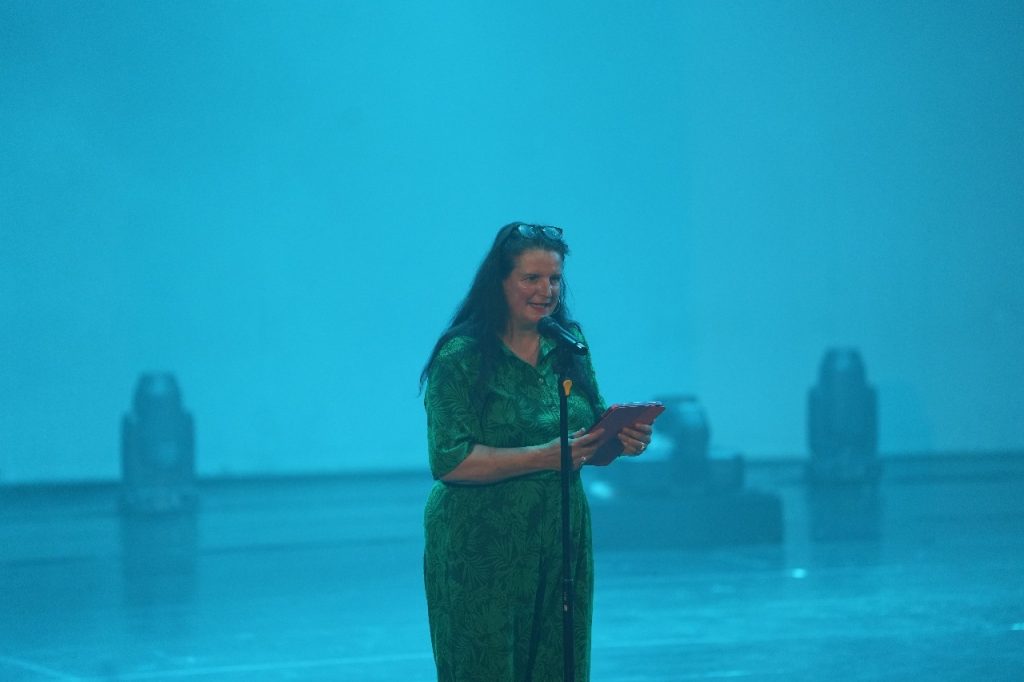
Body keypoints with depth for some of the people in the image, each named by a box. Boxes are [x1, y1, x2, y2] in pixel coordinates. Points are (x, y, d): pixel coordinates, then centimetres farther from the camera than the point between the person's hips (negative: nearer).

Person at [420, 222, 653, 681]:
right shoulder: (462, 358, -10)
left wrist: (624, 439, -9)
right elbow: (449, 461, -17)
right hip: (482, 549, -5)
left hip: (563, 540, 5)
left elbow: (593, 432, 14)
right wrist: (543, 457, -22)